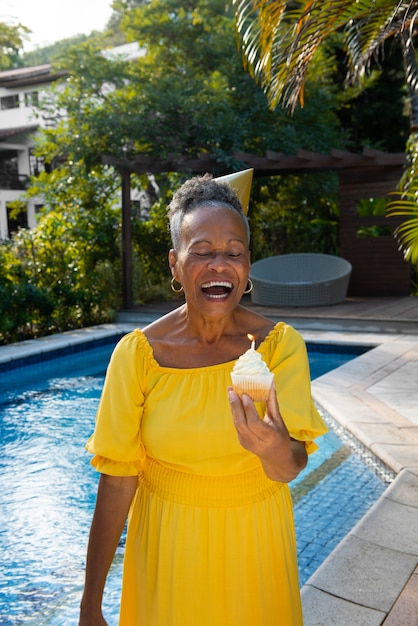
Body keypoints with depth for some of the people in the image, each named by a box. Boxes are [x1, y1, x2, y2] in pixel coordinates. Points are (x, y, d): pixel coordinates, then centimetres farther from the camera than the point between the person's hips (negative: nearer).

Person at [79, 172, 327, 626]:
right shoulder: (136, 353, -15)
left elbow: (290, 470, -18)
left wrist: (275, 450, -43)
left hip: (253, 537, 1)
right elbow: (117, 479, -12)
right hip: (167, 542, -1)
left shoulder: (280, 345, -13)